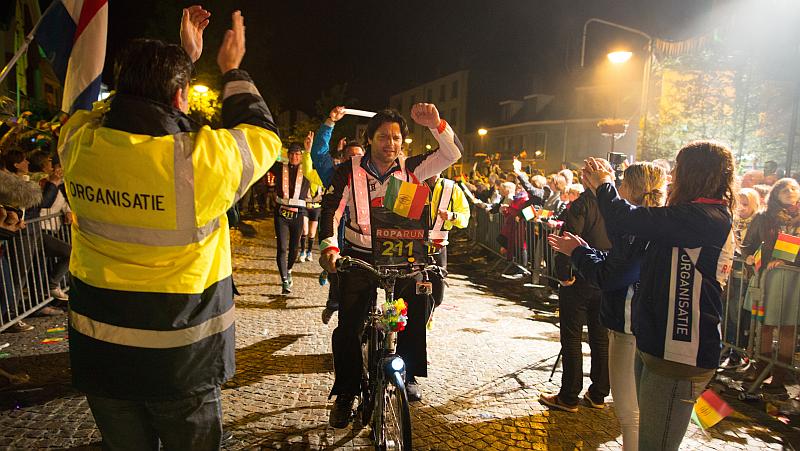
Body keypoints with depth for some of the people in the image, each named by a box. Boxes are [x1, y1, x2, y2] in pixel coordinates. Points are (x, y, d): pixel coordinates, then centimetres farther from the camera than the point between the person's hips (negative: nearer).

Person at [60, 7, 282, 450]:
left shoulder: (77, 143, -11)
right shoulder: (205, 157, -24)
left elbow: (133, 110, 11)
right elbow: (264, 135, -3)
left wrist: (183, 57, 15)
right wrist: (233, 70, 8)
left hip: (98, 351, 4)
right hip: (182, 361, -4)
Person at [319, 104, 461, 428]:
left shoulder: (410, 168, -1)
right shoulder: (349, 171, -5)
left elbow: (453, 154, -8)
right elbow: (331, 208, -13)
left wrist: (436, 125, -26)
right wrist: (329, 246, -30)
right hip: (359, 257, -2)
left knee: (419, 305, -8)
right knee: (349, 325, -5)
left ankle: (408, 374, 18)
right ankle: (345, 395, 14)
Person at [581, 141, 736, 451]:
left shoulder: (706, 218, -20)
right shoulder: (706, 217, 12)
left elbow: (625, 221, -24)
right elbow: (637, 224, 14)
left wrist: (604, 185, -5)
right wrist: (603, 188, 12)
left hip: (679, 358, -10)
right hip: (656, 346, 10)